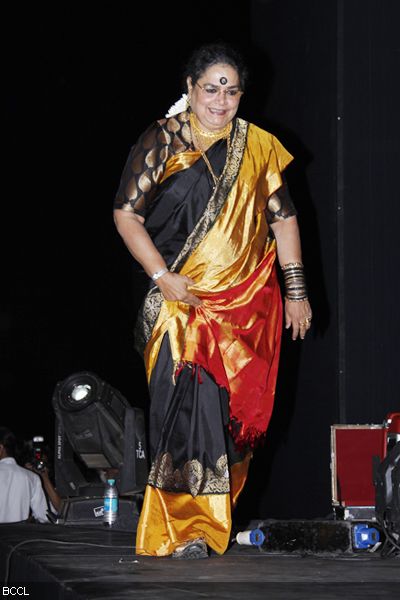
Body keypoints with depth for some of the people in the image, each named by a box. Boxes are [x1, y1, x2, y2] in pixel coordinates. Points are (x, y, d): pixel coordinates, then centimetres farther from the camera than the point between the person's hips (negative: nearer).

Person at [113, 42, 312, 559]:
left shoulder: (257, 146, 10)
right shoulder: (162, 141, 0)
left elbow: (283, 218, 13)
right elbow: (126, 214, -2)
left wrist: (296, 290, 8)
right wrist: (162, 277, -11)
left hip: (248, 302, 3)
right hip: (182, 302, -3)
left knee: (237, 412, 2)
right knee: (186, 404, -13)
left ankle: (214, 521, 16)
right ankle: (182, 530, -10)